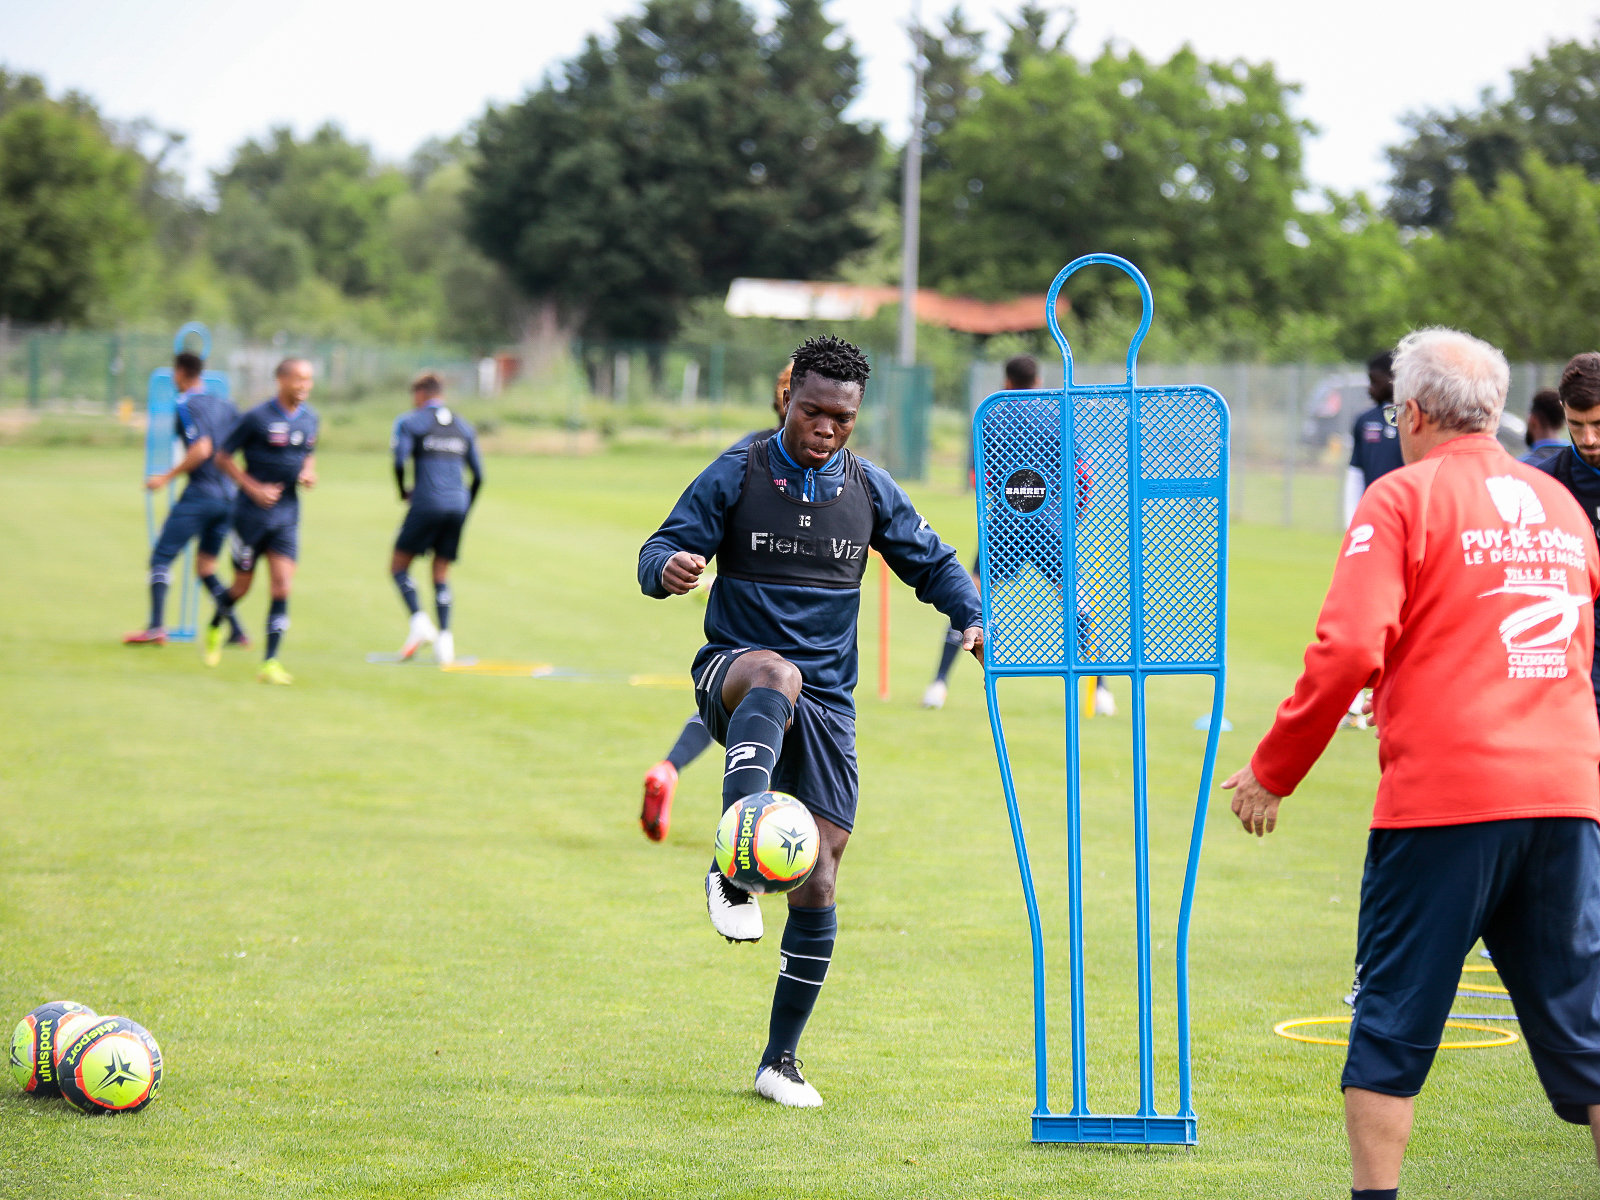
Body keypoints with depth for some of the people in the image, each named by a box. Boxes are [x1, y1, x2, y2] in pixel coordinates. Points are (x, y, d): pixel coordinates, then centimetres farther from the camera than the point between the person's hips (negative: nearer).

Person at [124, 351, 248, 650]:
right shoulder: (224, 405, 13)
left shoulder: (186, 407, -8)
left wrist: (167, 477, -14)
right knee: (205, 567, 16)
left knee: (161, 558, -1)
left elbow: (202, 449, -20)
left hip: (199, 494, -7)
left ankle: (156, 628, -14)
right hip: (228, 496, 7)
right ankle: (236, 631, 5)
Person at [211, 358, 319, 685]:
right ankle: (215, 627, 38)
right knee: (242, 586, 6)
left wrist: (309, 473, 1)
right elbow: (223, 457, -7)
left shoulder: (309, 418, 6)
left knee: (282, 587, -8)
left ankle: (270, 663, -8)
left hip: (287, 514, 4)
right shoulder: (257, 418, -13)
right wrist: (254, 488, -15)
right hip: (252, 511, -4)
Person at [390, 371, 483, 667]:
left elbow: (399, 461, -10)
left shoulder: (409, 422, 3)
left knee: (399, 566, 6)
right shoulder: (463, 427, 17)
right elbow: (478, 475, 15)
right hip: (458, 504, 5)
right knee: (441, 575, 10)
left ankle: (419, 620, -14)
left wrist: (403, 492, 7)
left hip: (427, 503, -5)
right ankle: (445, 635, -5)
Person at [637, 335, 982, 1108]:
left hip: (826, 703, 4)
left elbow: (931, 563, 18)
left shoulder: (870, 491, 8)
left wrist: (974, 617, -1)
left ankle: (780, 1061, 11)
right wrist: (669, 567, -30)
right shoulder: (735, 477, -1)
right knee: (776, 674, -42)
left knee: (816, 883, -3)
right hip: (734, 671, -3)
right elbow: (664, 549, -6)